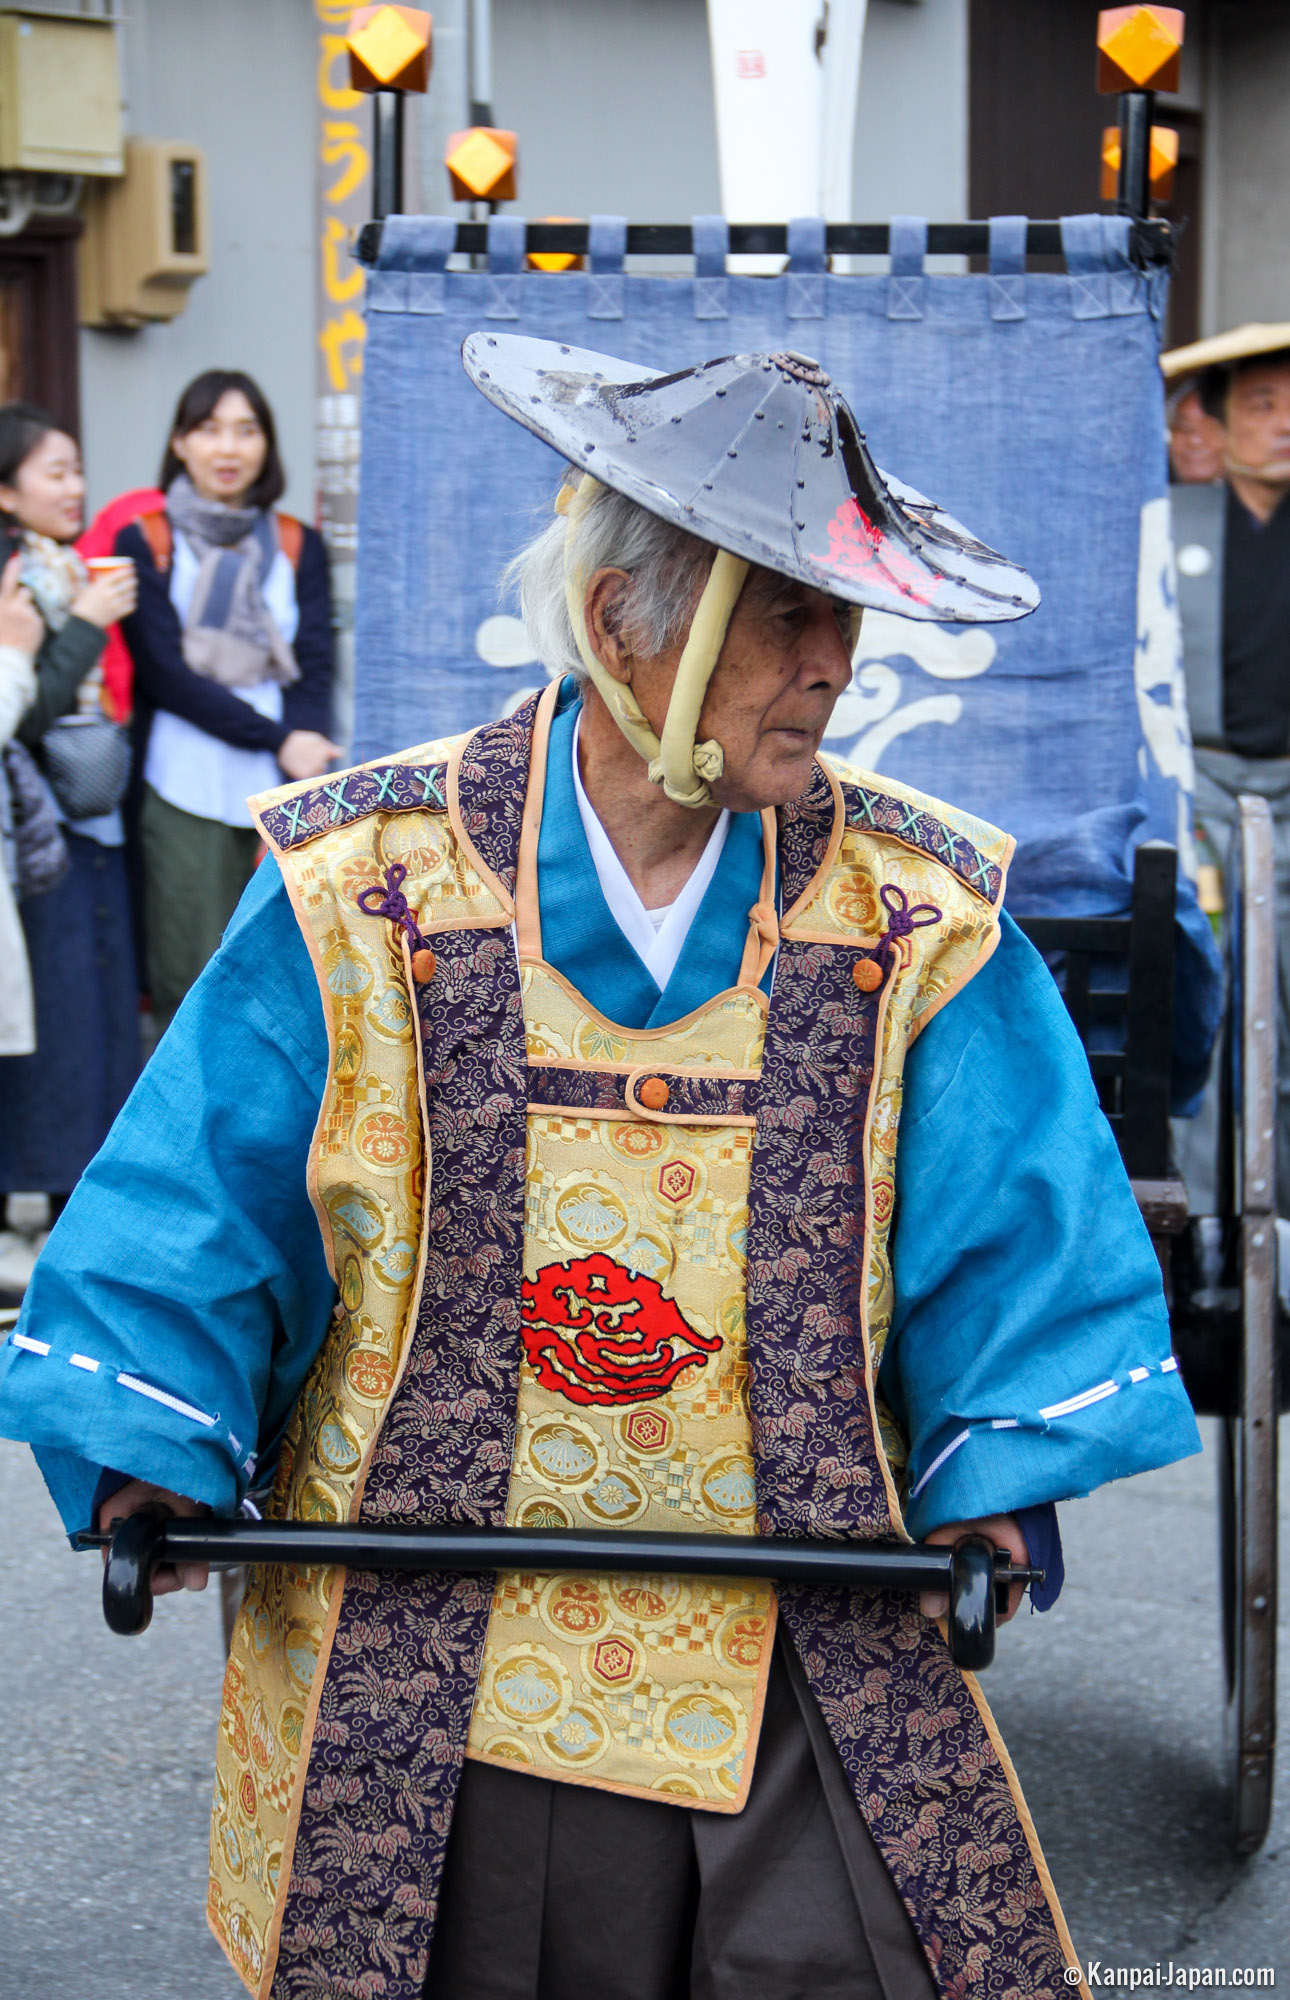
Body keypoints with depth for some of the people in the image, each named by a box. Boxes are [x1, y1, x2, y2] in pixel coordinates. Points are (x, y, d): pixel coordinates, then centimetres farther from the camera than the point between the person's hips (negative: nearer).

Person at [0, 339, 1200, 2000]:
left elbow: (1017, 1234, 4)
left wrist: (999, 1478, -7)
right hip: (422, 1664, -1)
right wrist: (149, 1461, -8)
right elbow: (192, 1206, 0)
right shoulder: (370, 882, -4)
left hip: (800, 1664, 1)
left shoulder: (911, 914, 0)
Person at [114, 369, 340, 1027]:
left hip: (285, 789, 3)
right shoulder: (145, 542, 4)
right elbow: (164, 673, -6)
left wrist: (300, 796, -12)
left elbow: (312, 670, 4)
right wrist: (277, 739, -14)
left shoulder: (298, 547, 14)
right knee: (193, 983, -5)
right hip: (185, 795, -3)